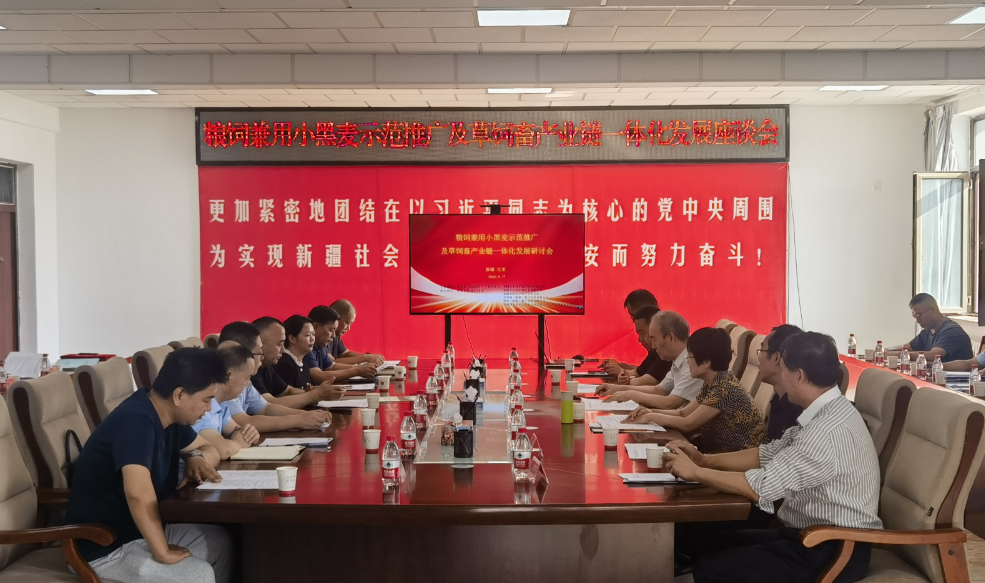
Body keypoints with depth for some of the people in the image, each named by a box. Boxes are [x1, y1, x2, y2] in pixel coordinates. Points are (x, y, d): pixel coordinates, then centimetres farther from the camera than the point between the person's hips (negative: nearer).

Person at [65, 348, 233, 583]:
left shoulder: (169, 417, 2)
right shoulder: (136, 421, -27)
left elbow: (208, 447, 18)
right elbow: (139, 494, -40)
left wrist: (196, 457, -5)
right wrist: (163, 552, -30)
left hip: (138, 532, 10)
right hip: (103, 547, -9)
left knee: (220, 542, 10)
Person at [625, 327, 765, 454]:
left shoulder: (725, 388, -25)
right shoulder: (711, 384, 3)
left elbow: (687, 424, -22)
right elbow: (683, 413, 10)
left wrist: (651, 417, -11)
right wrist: (651, 412, -6)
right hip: (722, 450, 8)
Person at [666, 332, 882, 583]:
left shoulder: (829, 431, -27)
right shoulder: (824, 413, 4)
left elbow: (760, 487, -27)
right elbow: (768, 455, 11)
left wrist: (695, 472, -15)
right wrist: (704, 459, 2)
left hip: (835, 552, -9)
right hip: (815, 535, 9)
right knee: (714, 544, 11)